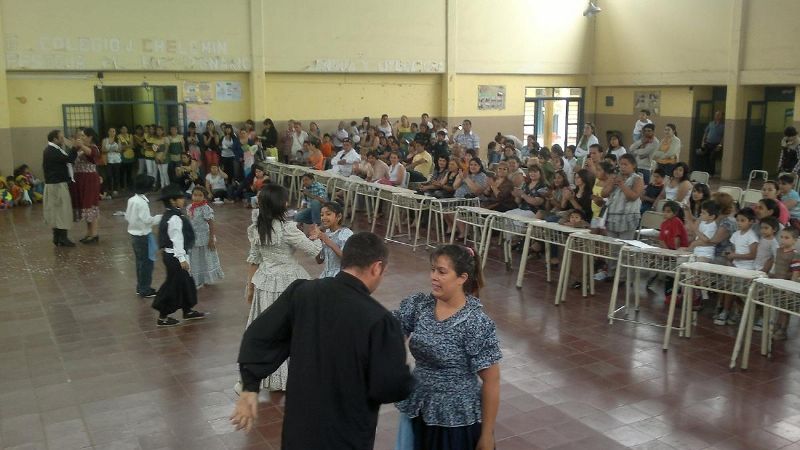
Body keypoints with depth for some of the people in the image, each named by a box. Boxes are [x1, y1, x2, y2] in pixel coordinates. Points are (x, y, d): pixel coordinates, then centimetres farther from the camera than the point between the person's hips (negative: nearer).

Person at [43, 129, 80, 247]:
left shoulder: (53, 150, 16)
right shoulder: (51, 151, -17)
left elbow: (66, 159, 15)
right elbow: (67, 159, -24)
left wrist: (77, 151, 6)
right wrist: (76, 148, -16)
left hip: (56, 184, 11)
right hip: (57, 185, -11)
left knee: (56, 210, 12)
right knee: (62, 210, -8)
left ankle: (57, 237, 17)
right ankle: (62, 238, -6)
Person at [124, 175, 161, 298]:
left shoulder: (131, 200, 3)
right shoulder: (142, 202, -22)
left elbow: (127, 216, 11)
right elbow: (147, 220, -22)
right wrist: (160, 217, -12)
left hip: (134, 234, 9)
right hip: (143, 236, -9)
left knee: (140, 261, 18)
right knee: (147, 262, 3)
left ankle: (140, 287, 28)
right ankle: (145, 290, 10)